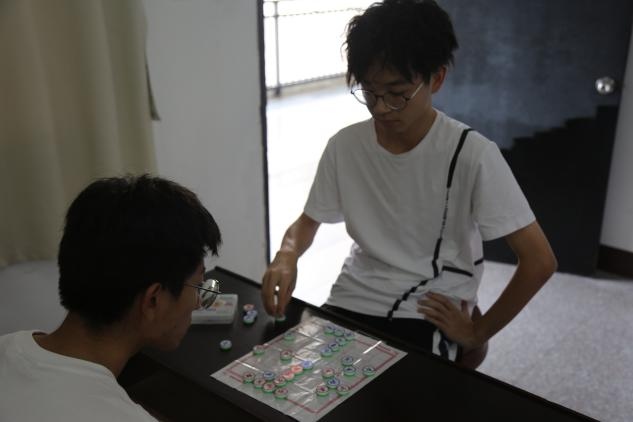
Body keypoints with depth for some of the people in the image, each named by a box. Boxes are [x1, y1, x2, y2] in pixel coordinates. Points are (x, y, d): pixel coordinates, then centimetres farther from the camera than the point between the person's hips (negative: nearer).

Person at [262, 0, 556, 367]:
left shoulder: (472, 155, -17)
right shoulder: (344, 146, -5)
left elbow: (539, 261, -14)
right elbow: (308, 222, 9)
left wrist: (478, 333, -8)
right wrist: (286, 256, -13)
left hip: (430, 315, -4)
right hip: (352, 301, 5)